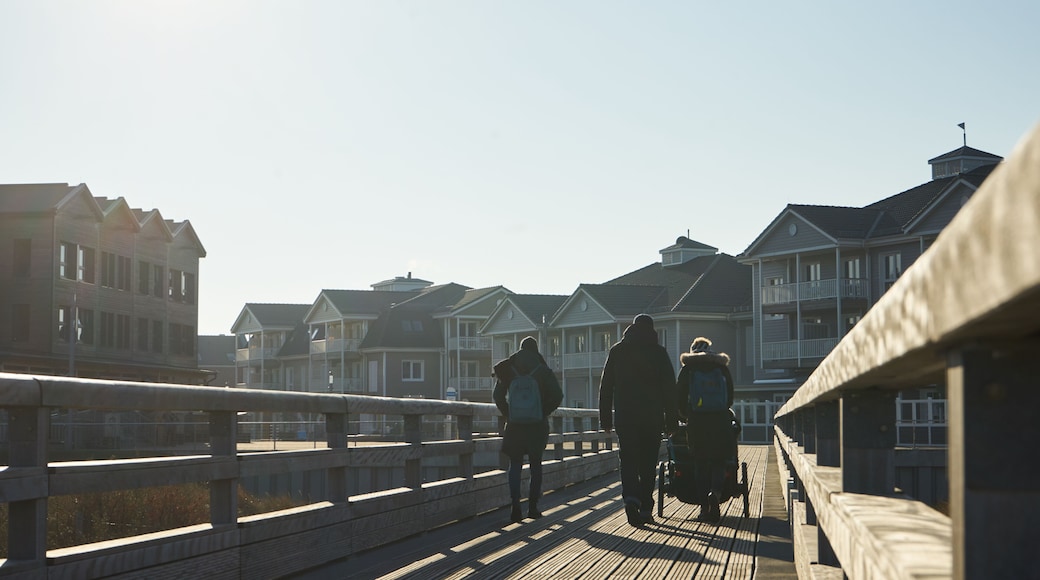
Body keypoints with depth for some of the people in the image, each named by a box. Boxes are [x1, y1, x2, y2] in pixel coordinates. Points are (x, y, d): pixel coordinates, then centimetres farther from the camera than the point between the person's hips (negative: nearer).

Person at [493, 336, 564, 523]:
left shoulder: (509, 370, 3)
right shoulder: (543, 370, 0)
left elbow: (498, 395, 0)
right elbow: (557, 395, -7)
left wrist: (508, 414, 7)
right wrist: (544, 412, 2)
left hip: (515, 424, 0)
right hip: (538, 424, 0)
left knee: (515, 464, 6)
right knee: (536, 464, 11)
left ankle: (515, 506, -10)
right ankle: (533, 506, 8)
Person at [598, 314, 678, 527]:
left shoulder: (617, 351, 7)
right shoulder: (658, 352, 2)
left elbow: (606, 386, 7)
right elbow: (669, 388, 0)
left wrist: (605, 418, 10)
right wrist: (670, 419, 4)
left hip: (624, 416, 1)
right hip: (652, 417, 0)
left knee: (628, 460, 0)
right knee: (648, 463, 7)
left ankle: (631, 497, -24)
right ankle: (646, 508, 8)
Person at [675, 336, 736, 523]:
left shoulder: (688, 369, 7)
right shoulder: (721, 367, 11)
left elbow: (679, 395, 4)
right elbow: (730, 394, 13)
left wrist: (685, 416, 17)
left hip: (696, 421, 0)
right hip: (720, 418, 0)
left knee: (700, 463, 7)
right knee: (718, 461, 5)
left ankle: (704, 506, 4)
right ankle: (715, 492, -24)